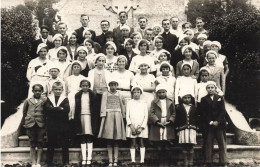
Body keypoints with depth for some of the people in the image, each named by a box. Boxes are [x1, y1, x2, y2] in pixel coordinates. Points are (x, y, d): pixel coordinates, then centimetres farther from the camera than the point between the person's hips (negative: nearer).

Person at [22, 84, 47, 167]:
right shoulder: (28, 100, 7)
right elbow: (24, 112, 13)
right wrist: (24, 123, 11)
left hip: (41, 124, -1)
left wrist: (46, 123, 0)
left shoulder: (45, 100, 2)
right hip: (30, 124, 1)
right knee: (32, 144, 6)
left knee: (40, 143, 2)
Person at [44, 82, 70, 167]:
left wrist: (54, 109, -17)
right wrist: (60, 109, -17)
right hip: (51, 125, 1)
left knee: (65, 145, 6)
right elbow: (47, 109, -11)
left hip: (63, 125, 0)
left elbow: (67, 109, -13)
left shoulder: (65, 99, 4)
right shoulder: (49, 99, 7)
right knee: (51, 144, 8)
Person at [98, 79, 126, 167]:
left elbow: (123, 106, 16)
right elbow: (103, 106, 3)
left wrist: (123, 116, 9)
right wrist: (103, 117, -6)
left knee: (116, 141, 1)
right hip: (108, 116, -1)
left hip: (118, 116, 1)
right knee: (109, 141, -3)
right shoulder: (105, 94, 9)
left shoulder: (119, 95, 15)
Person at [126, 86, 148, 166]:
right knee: (133, 143, -2)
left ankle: (142, 160, 0)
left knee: (142, 143, -1)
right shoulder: (129, 102, 8)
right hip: (132, 126, 0)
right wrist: (131, 125, -10)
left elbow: (146, 116, 5)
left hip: (142, 126, 0)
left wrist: (141, 127, -6)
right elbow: (127, 115, 4)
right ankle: (133, 160, -2)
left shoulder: (143, 103, 9)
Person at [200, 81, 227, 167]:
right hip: (208, 125, -1)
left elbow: (223, 111, 1)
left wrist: (217, 121, -11)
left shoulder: (220, 98, 9)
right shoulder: (204, 99, 7)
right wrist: (210, 122, -11)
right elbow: (203, 113, -1)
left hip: (220, 124, 1)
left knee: (222, 143, 1)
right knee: (208, 144, -1)